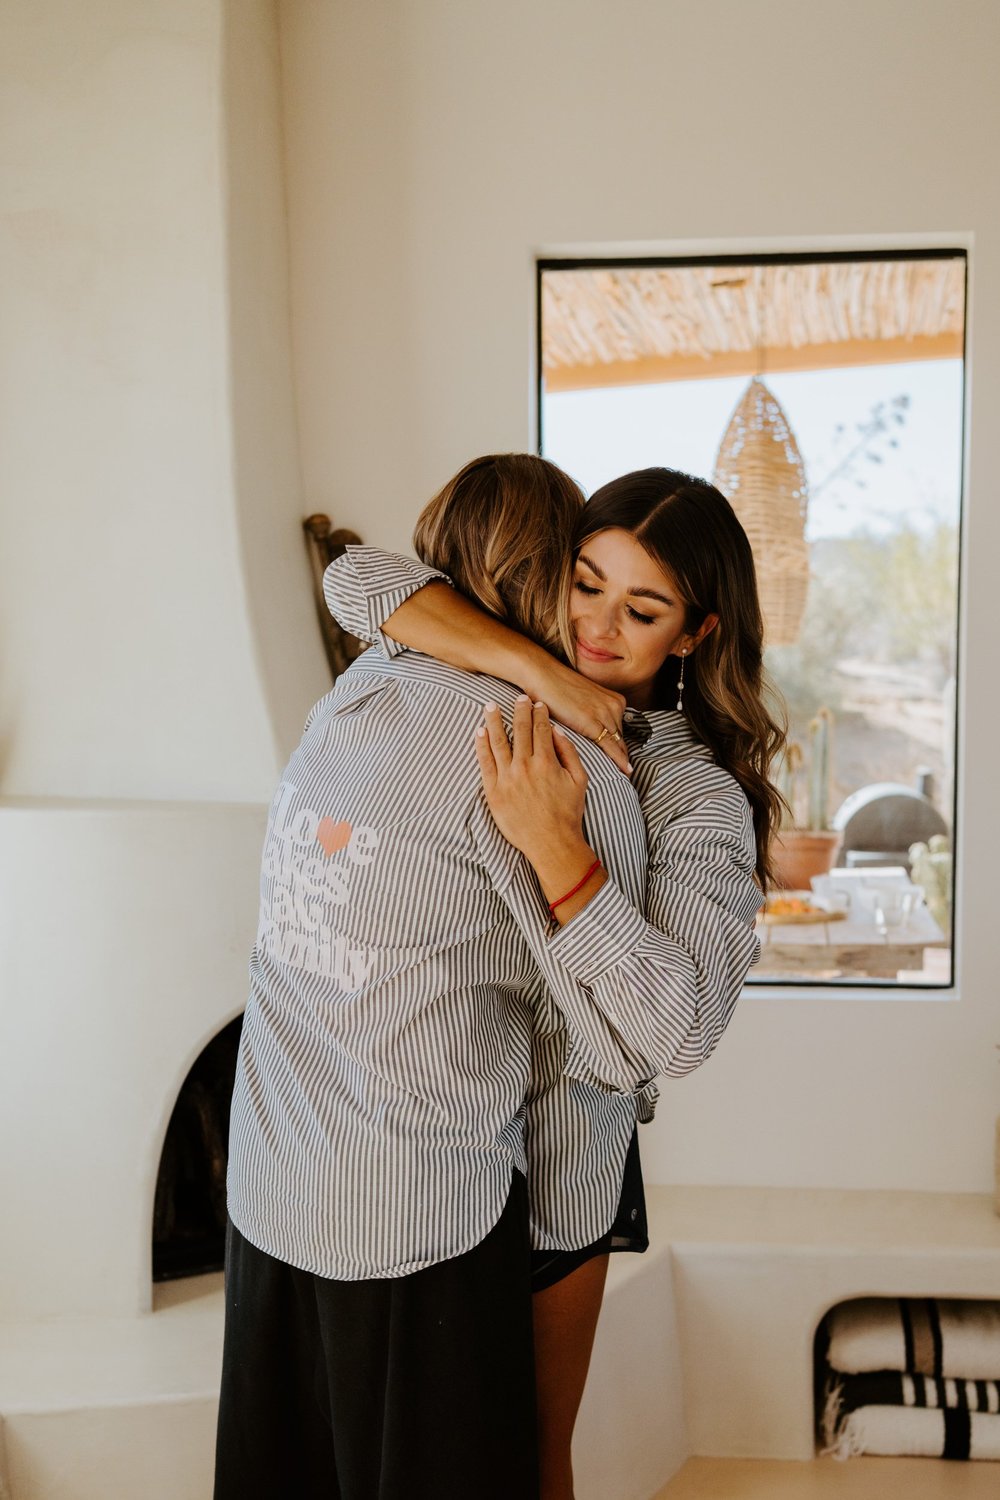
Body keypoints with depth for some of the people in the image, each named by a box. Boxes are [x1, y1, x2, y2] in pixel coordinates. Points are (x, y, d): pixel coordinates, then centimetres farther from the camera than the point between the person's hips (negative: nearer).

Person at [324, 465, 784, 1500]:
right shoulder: (507, 696, -4)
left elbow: (682, 1030, -29)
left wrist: (555, 851, -37)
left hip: (548, 1163, -4)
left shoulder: (701, 799, -17)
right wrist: (534, 664, -26)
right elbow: (357, 580, -15)